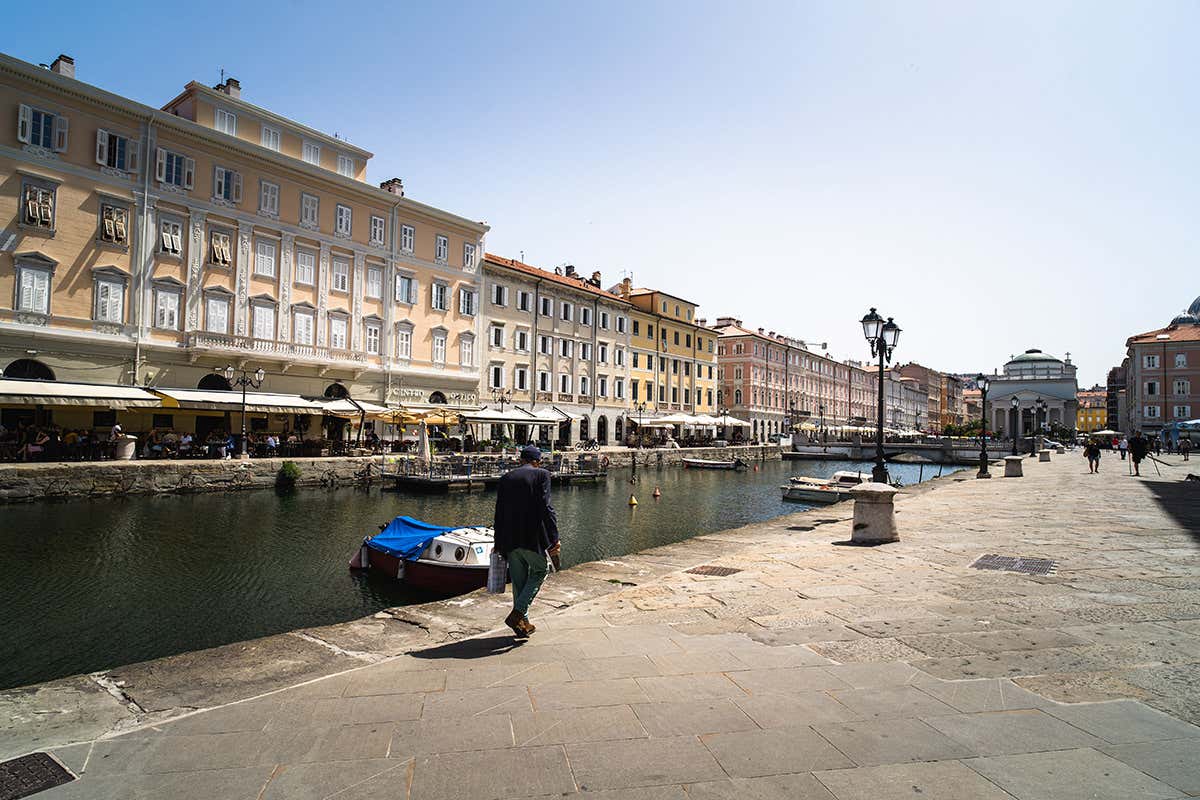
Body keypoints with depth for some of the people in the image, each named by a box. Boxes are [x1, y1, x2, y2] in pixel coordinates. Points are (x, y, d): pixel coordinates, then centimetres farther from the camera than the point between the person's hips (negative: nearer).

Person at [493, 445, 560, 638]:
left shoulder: (505, 479, 11)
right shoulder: (541, 475, -4)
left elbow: (499, 513, 11)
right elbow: (545, 508, -12)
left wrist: (499, 544, 17)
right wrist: (554, 539, -10)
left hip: (509, 539, 5)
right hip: (532, 536, -5)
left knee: (518, 580, 15)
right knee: (539, 572, 14)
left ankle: (522, 623, 21)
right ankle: (517, 614, 1)